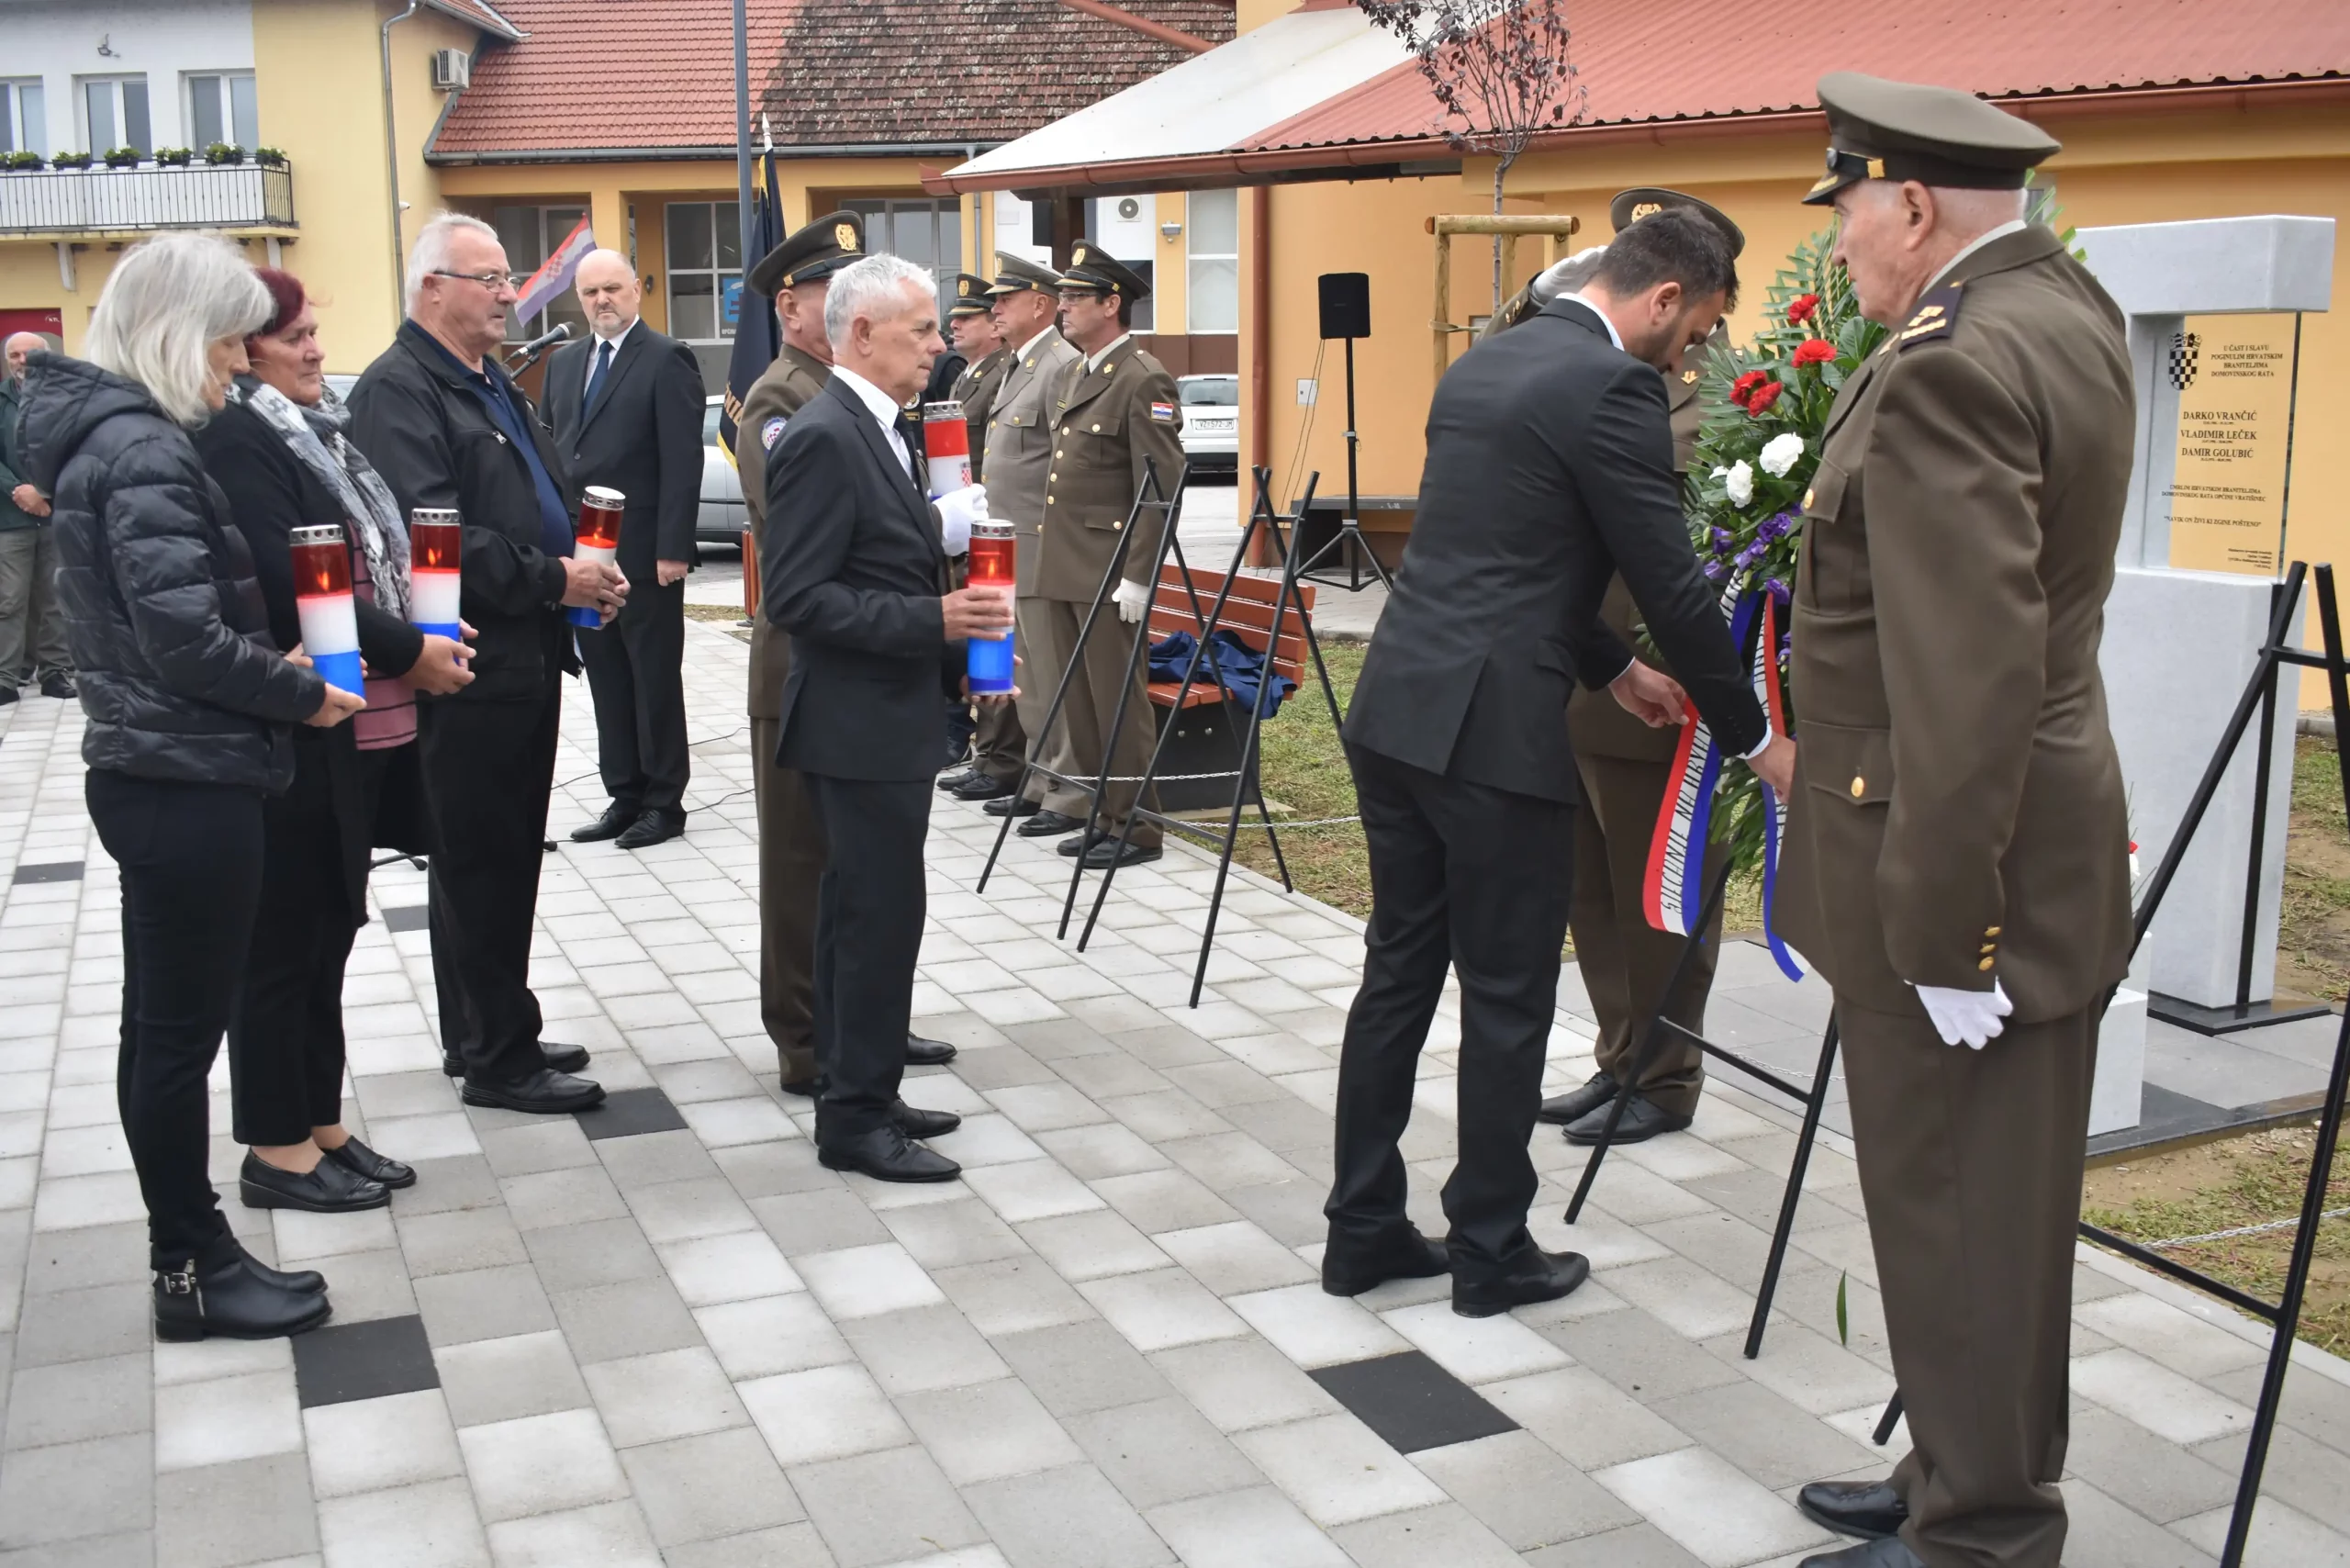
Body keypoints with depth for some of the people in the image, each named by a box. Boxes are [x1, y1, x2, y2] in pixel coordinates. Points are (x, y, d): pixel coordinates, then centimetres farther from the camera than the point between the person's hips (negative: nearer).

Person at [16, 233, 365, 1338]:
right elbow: (185, 638, -24)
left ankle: (187, 1249, 27)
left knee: (165, 1025, 15)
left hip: (153, 772, 10)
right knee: (182, 1028, 1)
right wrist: (303, 692, -10)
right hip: (186, 781, -10)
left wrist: (274, 669, 8)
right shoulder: (142, 450, -18)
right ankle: (193, 1269, 13)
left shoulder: (107, 435, 12)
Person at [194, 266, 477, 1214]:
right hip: (294, 737, -9)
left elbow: (369, 559, 20)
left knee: (330, 926, 15)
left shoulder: (313, 429, 15)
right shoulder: (234, 444, -14)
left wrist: (423, 632, 3)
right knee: (285, 937, 1)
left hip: (357, 724, 9)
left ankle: (321, 1125, 27)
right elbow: (287, 587, -22)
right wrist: (410, 653, -14)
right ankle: (277, 1151, 13)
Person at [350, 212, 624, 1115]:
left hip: (527, 659, 10)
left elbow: (542, 500, 26)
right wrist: (551, 579, -19)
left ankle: (485, 1037, 27)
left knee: (506, 859, 16)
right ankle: (497, 1060, 8)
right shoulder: (398, 390, -13)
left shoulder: (491, 384, 18)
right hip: (468, 668, -10)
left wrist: (589, 575, 8)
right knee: (479, 864, -1)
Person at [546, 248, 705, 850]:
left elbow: (682, 462, -12)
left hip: (643, 551, -6)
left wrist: (673, 549, -17)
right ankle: (624, 795, 19)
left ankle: (664, 801, 11)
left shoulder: (667, 360, -6)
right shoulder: (563, 363, 15)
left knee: (655, 679, 3)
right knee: (606, 679, 11)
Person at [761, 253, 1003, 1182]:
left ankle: (856, 1096, 25)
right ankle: (857, 1120, 6)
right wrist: (933, 619, -24)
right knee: (880, 918, -5)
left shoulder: (870, 430, 13)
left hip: (888, 723, 10)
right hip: (858, 727, -10)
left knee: (861, 917, 15)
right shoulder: (823, 439, -17)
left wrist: (960, 649, 11)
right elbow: (795, 598, -22)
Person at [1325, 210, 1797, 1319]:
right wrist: (1755, 738, 2)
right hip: (1490, 731, -9)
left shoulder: (1481, 366, 17)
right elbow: (1671, 583, -10)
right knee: (1507, 1001, 5)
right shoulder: (1611, 386, -10)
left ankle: (1362, 1231, 23)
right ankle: (1491, 1254, 17)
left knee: (1398, 974, 15)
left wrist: (1610, 667, 28)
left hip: (1395, 712, 9)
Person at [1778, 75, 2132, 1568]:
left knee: (1957, 1214, 2)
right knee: (1992, 1205, 19)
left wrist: (1942, 926, -23)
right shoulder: (2067, 309, 10)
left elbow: (1971, 680, -26)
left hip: (1963, 869, -10)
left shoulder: (1949, 370, -21)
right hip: (2044, 848, 10)